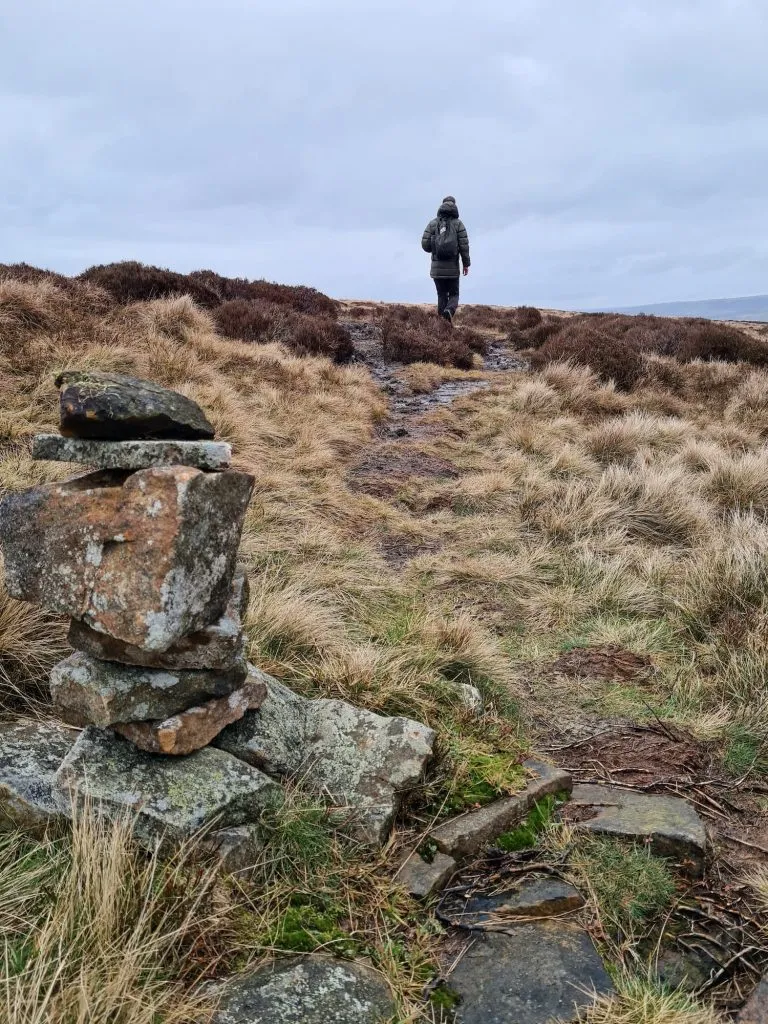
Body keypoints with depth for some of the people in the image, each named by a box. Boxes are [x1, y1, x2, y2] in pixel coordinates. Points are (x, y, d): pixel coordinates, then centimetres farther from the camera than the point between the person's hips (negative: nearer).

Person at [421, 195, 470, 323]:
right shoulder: (458, 224, 0)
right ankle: (449, 311, -21)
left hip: (436, 267, 1)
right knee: (454, 295, 10)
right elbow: (464, 245, -5)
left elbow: (425, 244, -3)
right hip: (452, 267, -1)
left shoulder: (433, 224, 3)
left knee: (441, 295, 12)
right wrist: (466, 264, 2)